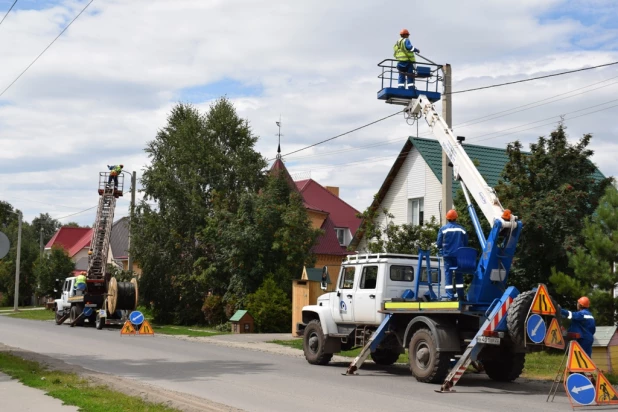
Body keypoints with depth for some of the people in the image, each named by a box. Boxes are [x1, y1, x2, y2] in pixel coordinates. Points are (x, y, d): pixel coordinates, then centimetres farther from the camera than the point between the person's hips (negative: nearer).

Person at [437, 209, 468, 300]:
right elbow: (466, 243, 8)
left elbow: (439, 243, -1)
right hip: (459, 255, 2)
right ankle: (460, 296, 10)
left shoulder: (443, 229, -3)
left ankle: (450, 296, -6)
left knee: (448, 274, 1)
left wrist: (442, 252, 17)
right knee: (459, 275, 10)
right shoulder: (461, 229, 3)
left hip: (447, 255, -2)